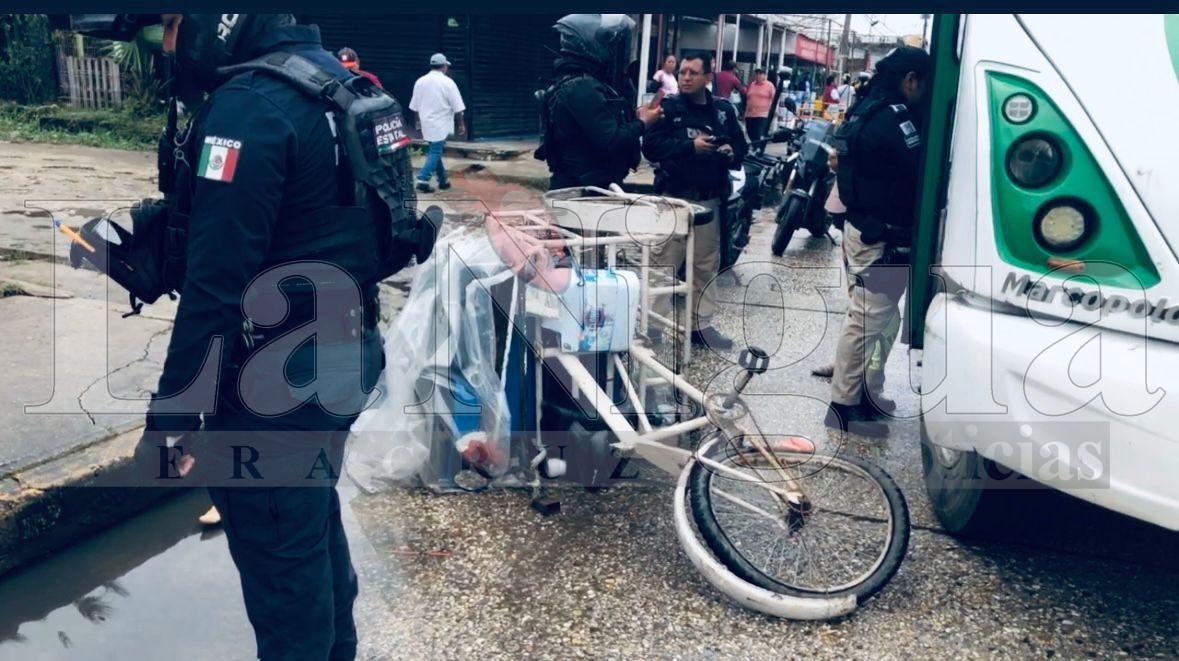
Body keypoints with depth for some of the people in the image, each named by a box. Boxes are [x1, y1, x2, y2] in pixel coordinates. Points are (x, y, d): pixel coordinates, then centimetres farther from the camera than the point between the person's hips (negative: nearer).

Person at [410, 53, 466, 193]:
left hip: (426, 124, 6)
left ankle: (443, 180, 22)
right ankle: (423, 180, -16)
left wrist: (419, 123, 23)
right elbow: (457, 107, -8)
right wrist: (461, 125, 2)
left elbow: (415, 106, 12)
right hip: (441, 124, -6)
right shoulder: (447, 82, -9)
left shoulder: (420, 81, 5)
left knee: (435, 151, 16)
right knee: (435, 153, -5)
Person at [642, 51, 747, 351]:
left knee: (706, 265, 12)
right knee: (663, 263, -4)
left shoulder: (724, 110, 9)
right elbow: (650, 147, -12)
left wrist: (732, 153, -6)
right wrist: (690, 146, -21)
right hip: (673, 197, -4)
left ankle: (701, 324, 22)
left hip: (709, 199, 4)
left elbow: (741, 144, 18)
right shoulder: (669, 108, -2)